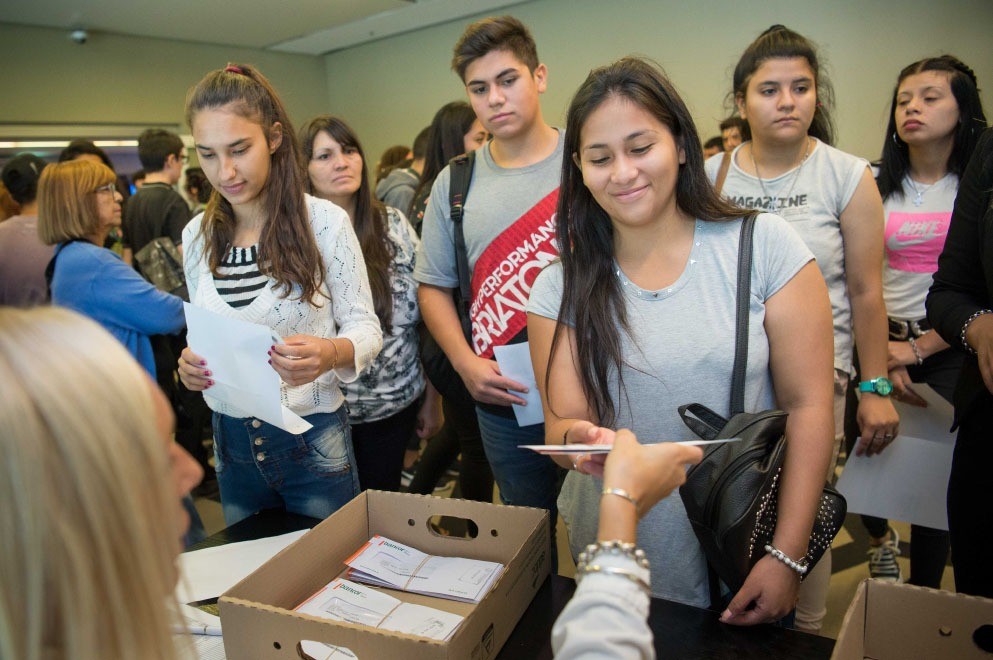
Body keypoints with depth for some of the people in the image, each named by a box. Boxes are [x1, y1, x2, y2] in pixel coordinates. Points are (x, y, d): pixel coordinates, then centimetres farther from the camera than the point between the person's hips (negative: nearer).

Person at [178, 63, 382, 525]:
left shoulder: (324, 221, -13)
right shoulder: (196, 236, 1)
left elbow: (365, 325, -10)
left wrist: (331, 353, -30)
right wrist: (191, 365, -9)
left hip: (312, 441, -4)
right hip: (231, 440, 4)